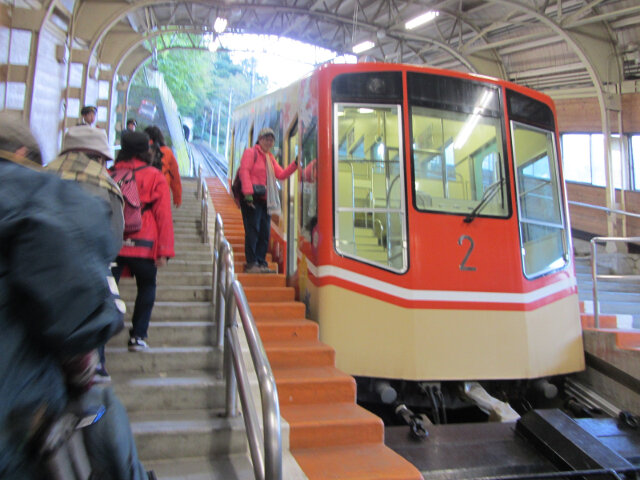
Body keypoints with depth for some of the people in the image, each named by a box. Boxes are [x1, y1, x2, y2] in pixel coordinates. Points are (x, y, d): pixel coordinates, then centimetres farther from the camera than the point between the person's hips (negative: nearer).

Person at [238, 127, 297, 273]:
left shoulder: (270, 158, 23)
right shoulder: (251, 152, 1)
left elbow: (281, 175, 14)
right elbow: (244, 171, -11)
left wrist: (295, 164, 3)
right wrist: (248, 192, -22)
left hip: (264, 199, 7)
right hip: (252, 198, -7)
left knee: (265, 232, 4)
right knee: (253, 231, -8)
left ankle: (261, 263, 9)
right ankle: (251, 264, -4)